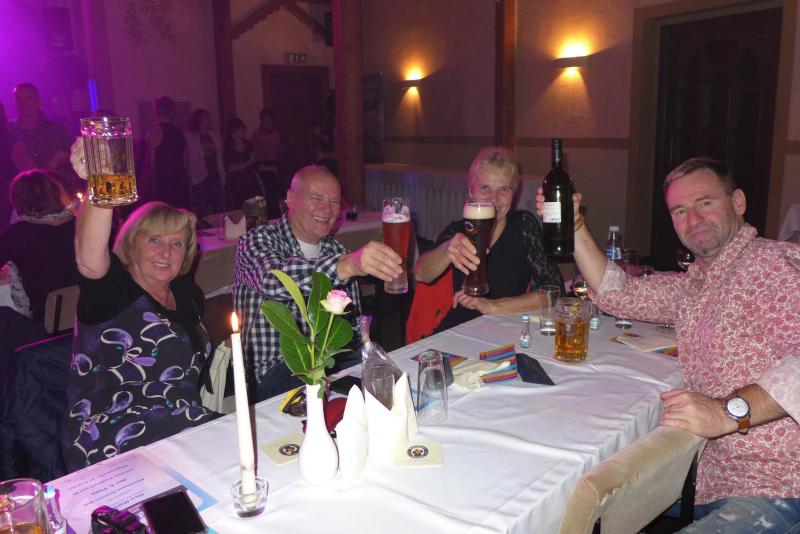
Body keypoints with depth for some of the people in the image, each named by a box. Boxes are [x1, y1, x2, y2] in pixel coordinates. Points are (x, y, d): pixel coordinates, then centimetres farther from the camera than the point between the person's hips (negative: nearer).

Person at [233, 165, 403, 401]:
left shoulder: (336, 250, 11)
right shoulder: (257, 240, -8)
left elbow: (353, 320, 14)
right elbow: (273, 280, -33)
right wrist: (347, 265, -48)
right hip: (274, 371, -6)